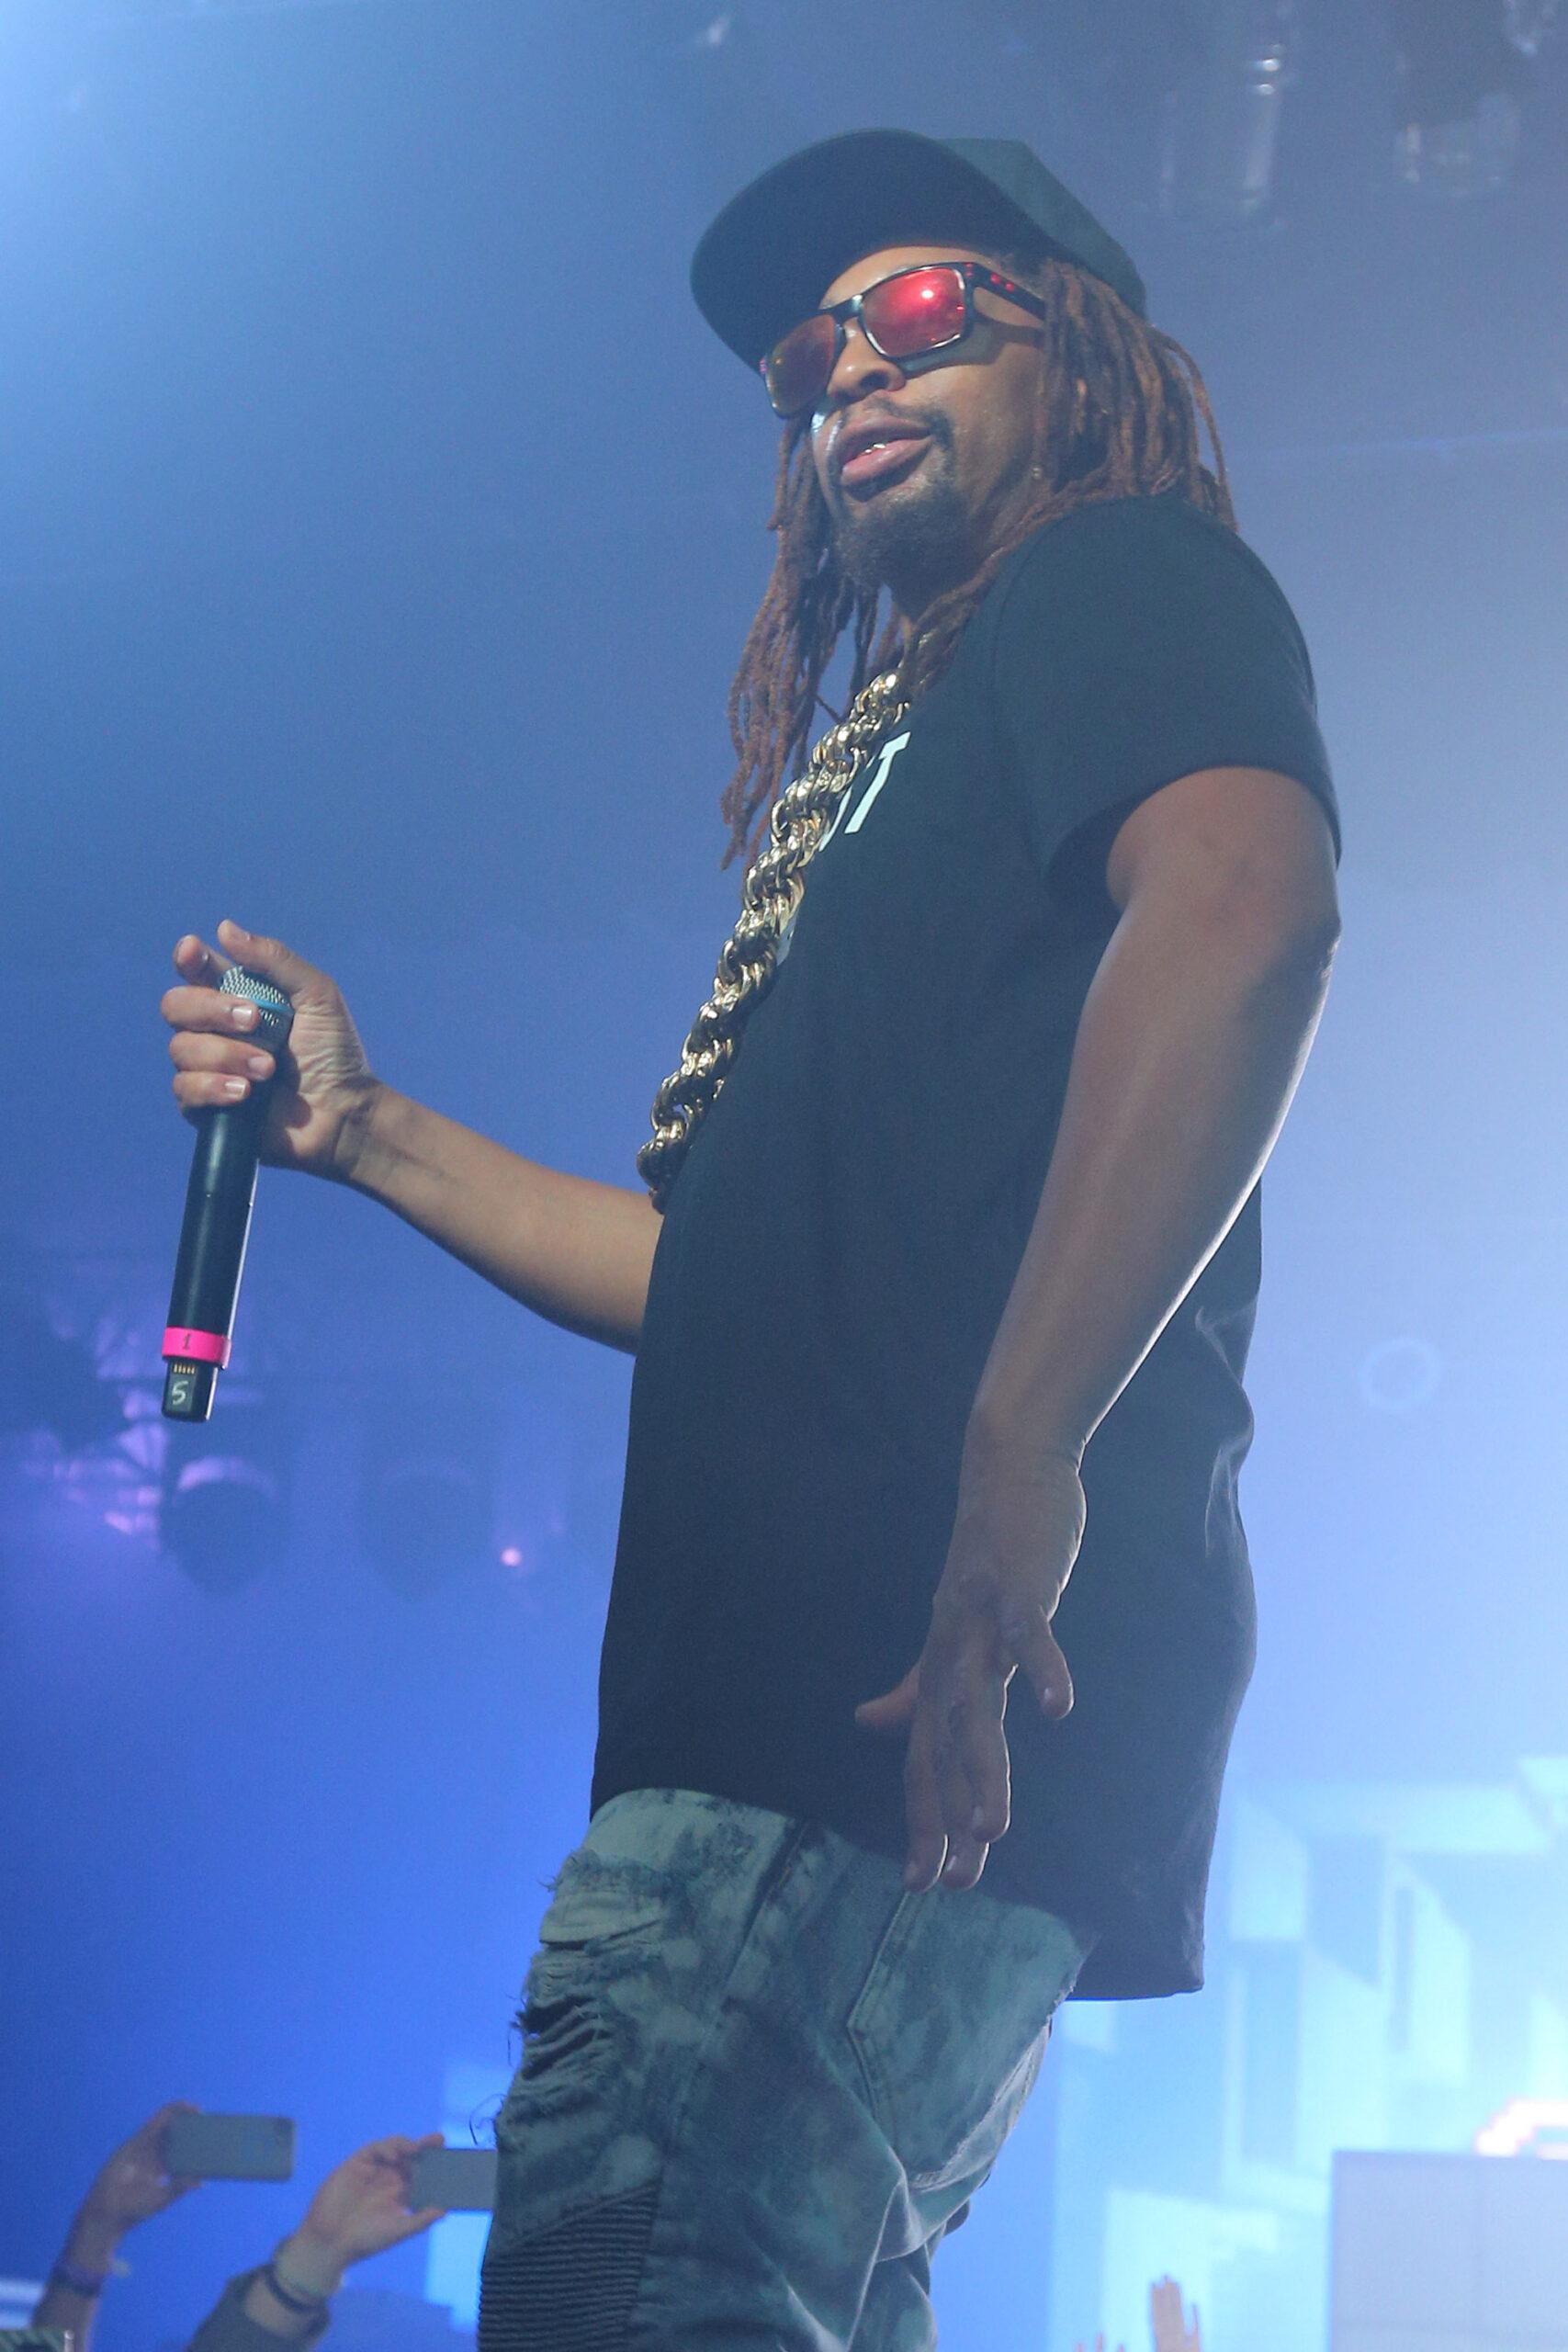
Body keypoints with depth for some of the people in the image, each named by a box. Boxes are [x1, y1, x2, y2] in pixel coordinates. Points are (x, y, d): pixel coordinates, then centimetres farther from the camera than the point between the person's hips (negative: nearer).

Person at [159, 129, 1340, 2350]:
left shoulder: (1126, 580, 4)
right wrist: (369, 1133, 23)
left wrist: (1017, 1466, -29)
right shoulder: (898, 764, 31)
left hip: (927, 1698, -10)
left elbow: (1245, 901, -20)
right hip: (788, 1697, 10)